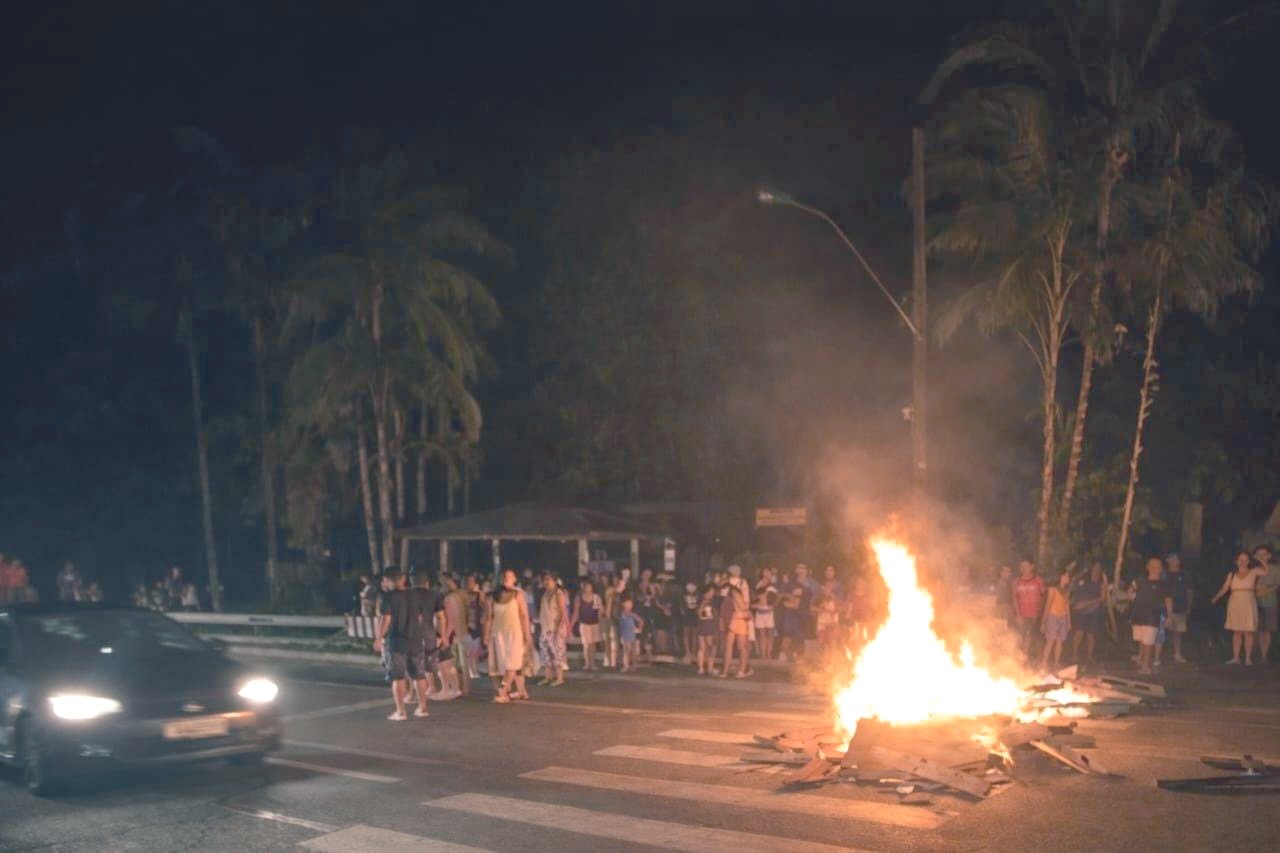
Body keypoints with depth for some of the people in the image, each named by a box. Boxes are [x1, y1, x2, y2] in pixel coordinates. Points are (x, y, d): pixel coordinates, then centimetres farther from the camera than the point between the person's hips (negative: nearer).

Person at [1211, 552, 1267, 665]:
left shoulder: (1253, 572, 4)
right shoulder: (1232, 575, 9)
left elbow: (1267, 571, -11)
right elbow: (1224, 588, 3)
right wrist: (1216, 598, -9)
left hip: (1248, 605, -2)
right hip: (1234, 605, 2)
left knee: (1248, 632, -3)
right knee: (1236, 632, 5)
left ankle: (1248, 658, 1)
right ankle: (1236, 657, 9)